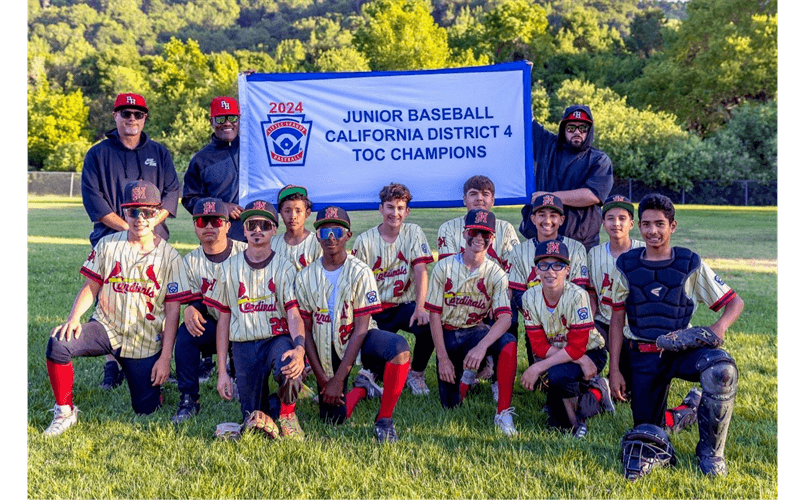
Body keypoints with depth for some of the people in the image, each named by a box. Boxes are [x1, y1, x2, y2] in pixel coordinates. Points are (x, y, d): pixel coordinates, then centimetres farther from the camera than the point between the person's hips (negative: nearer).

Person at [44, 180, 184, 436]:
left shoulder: (170, 257, -5)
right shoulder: (107, 245, 2)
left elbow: (172, 311, -5)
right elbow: (90, 287, 3)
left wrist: (165, 358, -10)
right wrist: (74, 317, -17)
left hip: (146, 342, -1)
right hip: (106, 328, 1)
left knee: (146, 409, -2)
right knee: (58, 343, -28)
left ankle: (147, 379, 35)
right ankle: (65, 412, -7)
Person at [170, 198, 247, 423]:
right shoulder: (191, 261, 2)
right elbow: (195, 300, 2)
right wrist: (191, 310, -23)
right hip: (214, 325, 2)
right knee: (185, 333, -25)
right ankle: (188, 400, -12)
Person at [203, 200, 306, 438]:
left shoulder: (284, 267, 2)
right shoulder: (228, 268, 8)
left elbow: (294, 314, -9)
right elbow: (223, 320, 8)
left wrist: (299, 347, -31)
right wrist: (222, 370, 4)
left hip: (278, 339, -1)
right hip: (243, 345, 2)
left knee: (290, 369, -35)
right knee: (254, 419, -8)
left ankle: (286, 412, -5)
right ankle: (269, 405, 26)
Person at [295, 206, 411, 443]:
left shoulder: (360, 272, -13)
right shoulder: (305, 277, -4)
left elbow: (360, 329, -17)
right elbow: (306, 331, -1)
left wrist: (338, 379, -19)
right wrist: (322, 378, -9)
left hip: (358, 339, -2)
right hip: (326, 348, 3)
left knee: (398, 347, -35)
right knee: (333, 419, -5)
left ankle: (384, 421, -17)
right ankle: (362, 388, 27)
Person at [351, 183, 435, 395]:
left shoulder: (413, 233, -1)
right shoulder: (365, 240, 0)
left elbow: (421, 271, -10)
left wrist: (420, 307, -23)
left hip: (405, 305, 0)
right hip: (376, 310, 0)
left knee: (429, 324, -30)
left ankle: (416, 373, -1)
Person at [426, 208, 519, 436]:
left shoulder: (496, 274, -9)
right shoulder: (444, 267, -8)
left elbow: (505, 317, -21)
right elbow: (434, 314, -7)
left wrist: (481, 347, -38)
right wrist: (443, 358, -12)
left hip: (476, 331, -1)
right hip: (447, 335, 1)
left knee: (508, 342, -34)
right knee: (451, 404, 0)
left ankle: (503, 412, -26)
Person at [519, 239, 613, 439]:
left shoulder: (577, 296, -25)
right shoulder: (530, 297, -14)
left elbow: (576, 348, -26)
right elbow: (539, 346, -15)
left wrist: (538, 367, -30)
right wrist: (581, 360, -25)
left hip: (590, 352, -4)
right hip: (556, 356, 4)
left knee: (558, 374, -36)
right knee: (557, 424, -4)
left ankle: (578, 422, -6)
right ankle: (596, 393, 23)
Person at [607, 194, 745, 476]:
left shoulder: (690, 264, -1)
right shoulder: (627, 265, 3)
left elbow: (735, 302, 3)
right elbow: (617, 319, 5)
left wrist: (721, 324, -21)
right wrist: (614, 370, 0)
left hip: (683, 349, -1)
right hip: (643, 356, 1)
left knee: (722, 369, -34)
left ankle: (709, 451, -13)